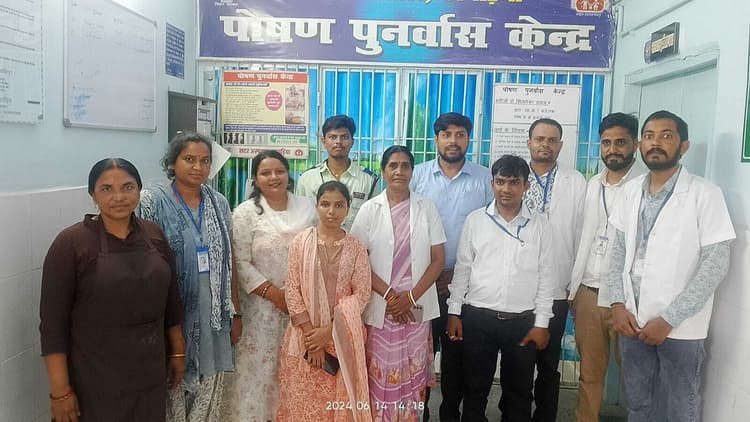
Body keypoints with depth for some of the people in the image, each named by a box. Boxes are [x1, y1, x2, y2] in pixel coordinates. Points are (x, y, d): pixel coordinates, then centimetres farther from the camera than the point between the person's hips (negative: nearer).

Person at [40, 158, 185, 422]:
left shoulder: (154, 235, 1)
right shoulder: (70, 242, -12)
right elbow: (53, 321, -11)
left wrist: (178, 352, 10)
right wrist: (60, 390, -12)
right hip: (95, 380, -4)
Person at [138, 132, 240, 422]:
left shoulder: (219, 203, 6)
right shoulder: (154, 201, -7)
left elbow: (228, 263, 9)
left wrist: (235, 313, 10)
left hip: (214, 316, 4)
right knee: (172, 392, 7)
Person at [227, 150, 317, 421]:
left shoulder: (307, 207, 5)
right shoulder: (246, 212, -5)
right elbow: (240, 263, -9)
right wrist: (275, 294, -13)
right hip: (262, 306, -3)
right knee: (259, 366, 3)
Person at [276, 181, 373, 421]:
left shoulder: (356, 247, 0)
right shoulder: (301, 242, -1)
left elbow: (362, 293, -5)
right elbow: (292, 290, -4)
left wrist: (329, 331, -13)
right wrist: (311, 332, -10)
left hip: (342, 339, 0)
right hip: (305, 336, 0)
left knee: (339, 401, 6)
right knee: (303, 400, 7)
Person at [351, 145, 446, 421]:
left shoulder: (426, 208, 3)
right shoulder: (369, 209, 1)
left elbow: (438, 260, 1)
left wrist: (411, 297, -9)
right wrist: (389, 294, -11)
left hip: (417, 307, 1)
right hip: (380, 307, -1)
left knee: (412, 376, 6)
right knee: (380, 375, 3)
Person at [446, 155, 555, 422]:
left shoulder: (540, 225, 1)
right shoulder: (475, 220, 2)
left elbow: (546, 276, 2)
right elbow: (462, 269, 5)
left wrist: (541, 322, -1)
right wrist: (454, 312, 2)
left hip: (522, 321, 0)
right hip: (477, 317, 0)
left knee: (519, 393, 12)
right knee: (475, 389, 12)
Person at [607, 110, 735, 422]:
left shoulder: (704, 194, -11)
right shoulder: (631, 190, 4)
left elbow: (716, 264, -13)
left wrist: (669, 319, -15)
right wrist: (618, 304, -3)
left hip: (681, 327, -4)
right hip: (633, 319, 4)